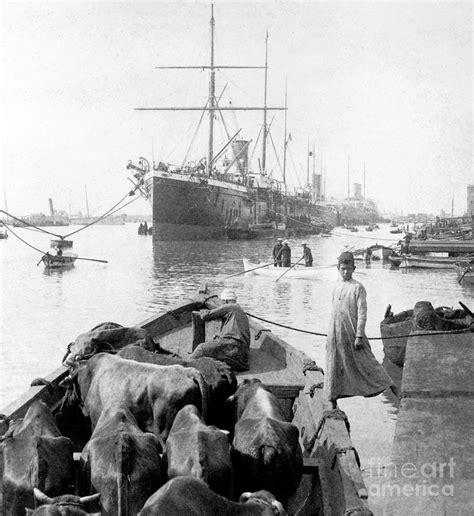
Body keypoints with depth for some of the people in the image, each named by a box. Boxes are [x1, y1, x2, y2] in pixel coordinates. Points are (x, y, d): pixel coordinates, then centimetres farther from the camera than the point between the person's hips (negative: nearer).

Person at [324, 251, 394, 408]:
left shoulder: (358, 288, -9)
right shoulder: (336, 286, 10)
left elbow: (362, 313, -11)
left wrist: (359, 336, -15)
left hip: (352, 332, -6)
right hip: (335, 333, 6)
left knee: (363, 362, 2)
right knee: (334, 365, 7)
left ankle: (388, 385, 18)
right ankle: (333, 398, 15)